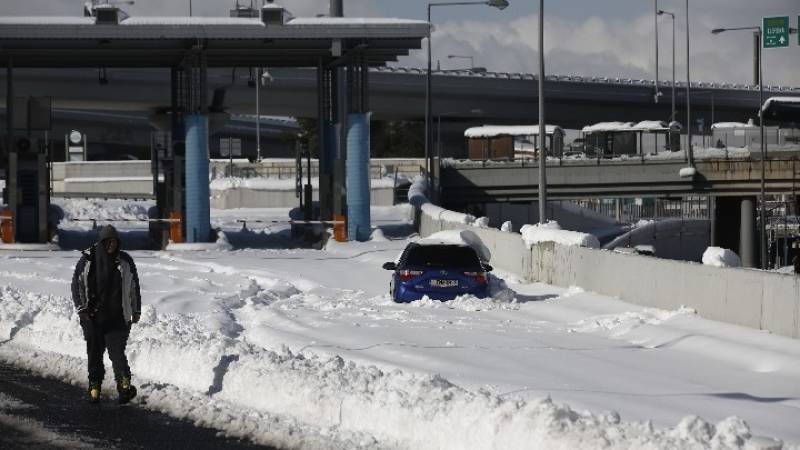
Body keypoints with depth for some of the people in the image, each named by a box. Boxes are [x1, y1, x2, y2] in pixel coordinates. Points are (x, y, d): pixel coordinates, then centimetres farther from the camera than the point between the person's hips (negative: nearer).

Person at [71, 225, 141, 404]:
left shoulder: (125, 261, 4)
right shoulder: (87, 260, -1)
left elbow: (134, 287, 14)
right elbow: (76, 284, 3)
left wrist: (136, 311, 16)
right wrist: (81, 309, -4)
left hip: (117, 318, -1)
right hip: (93, 317, 1)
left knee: (117, 350, -15)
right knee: (94, 353, 6)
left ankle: (124, 385, -26)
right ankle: (94, 386, 20)